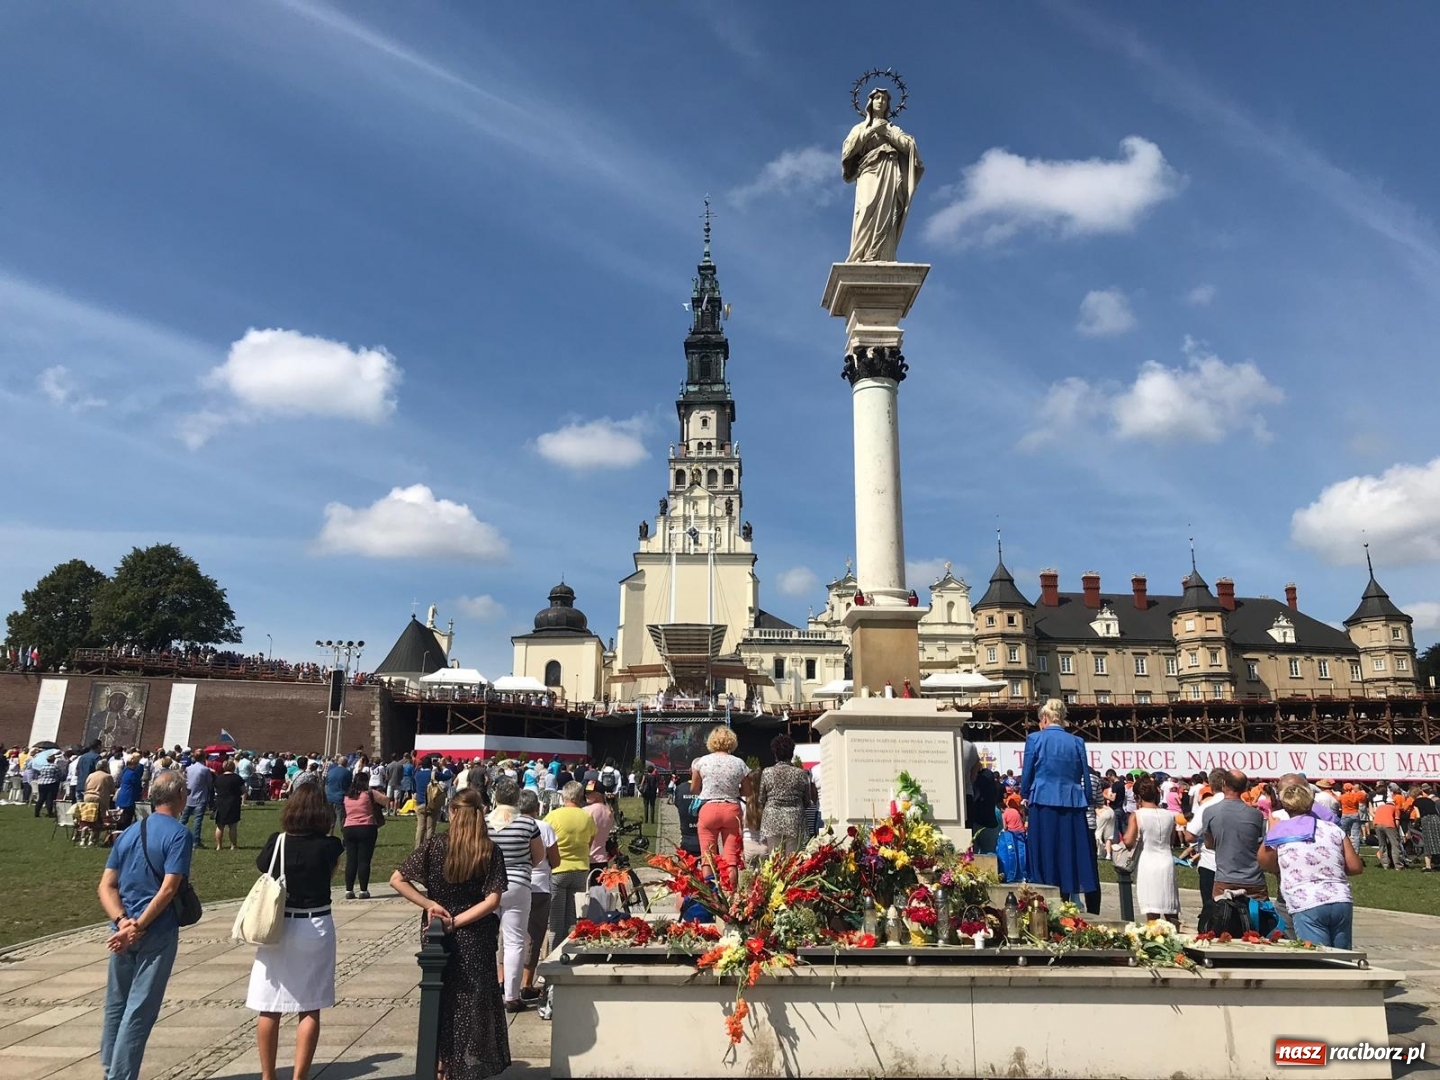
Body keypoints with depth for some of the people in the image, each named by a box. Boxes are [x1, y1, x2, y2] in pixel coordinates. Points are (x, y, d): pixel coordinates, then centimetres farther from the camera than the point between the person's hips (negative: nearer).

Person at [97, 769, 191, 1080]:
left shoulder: (129, 833, 8)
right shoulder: (178, 834, -13)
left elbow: (106, 886, 3)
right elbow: (168, 889, -21)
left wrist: (122, 921, -8)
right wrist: (138, 926, -14)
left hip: (123, 931, 7)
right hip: (158, 933, -7)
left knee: (116, 1004, 20)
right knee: (140, 1009, 2)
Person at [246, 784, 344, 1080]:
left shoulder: (277, 842, -9)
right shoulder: (330, 845, -9)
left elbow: (262, 868, 9)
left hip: (279, 927, 1)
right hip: (316, 928, -1)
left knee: (270, 1008, 13)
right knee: (310, 1009, 9)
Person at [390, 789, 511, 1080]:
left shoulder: (434, 844, -7)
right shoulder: (491, 852, -8)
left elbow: (397, 880, -9)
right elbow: (492, 901, -16)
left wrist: (429, 904, -7)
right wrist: (456, 921, -13)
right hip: (475, 940, -1)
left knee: (440, 999, 20)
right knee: (474, 1001, 14)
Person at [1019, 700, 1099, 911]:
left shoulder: (1035, 739, -1)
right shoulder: (1077, 742, 7)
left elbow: (1026, 775, 2)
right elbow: (1086, 778, 8)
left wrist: (1025, 795, 20)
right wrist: (1086, 802, 21)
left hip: (1044, 804, -2)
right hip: (1072, 805, 2)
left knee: (1046, 856, 4)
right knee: (1073, 856, 8)